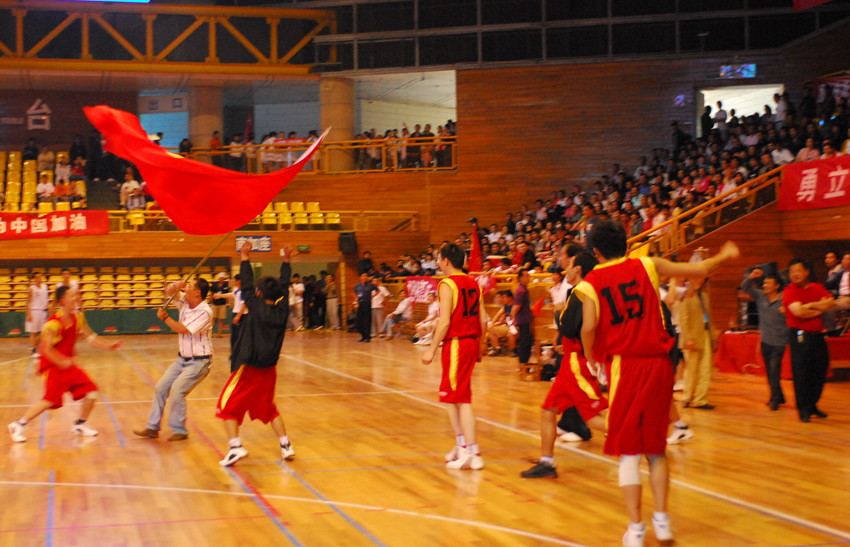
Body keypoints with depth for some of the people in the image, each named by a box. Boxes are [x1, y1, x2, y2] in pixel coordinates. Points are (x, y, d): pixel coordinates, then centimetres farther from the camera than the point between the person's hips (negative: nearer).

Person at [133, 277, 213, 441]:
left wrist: (165, 317, -10)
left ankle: (179, 430, -5)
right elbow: (168, 292, 14)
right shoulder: (185, 302, 3)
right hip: (182, 359, 9)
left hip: (199, 362, -9)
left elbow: (183, 329, -24)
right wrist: (176, 285, -10)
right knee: (160, 387, 6)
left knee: (177, 390, -19)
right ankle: (153, 428, 15)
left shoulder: (205, 312, -21)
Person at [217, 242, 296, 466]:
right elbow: (284, 285, 11)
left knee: (227, 406, 1)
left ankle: (236, 446, -13)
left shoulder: (257, 308, -13)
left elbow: (247, 284, -7)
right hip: (269, 369, 6)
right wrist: (286, 260, 21)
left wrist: (245, 257, 0)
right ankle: (286, 445, 15)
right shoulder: (282, 310, -1)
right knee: (269, 408, 21)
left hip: (249, 369, -6)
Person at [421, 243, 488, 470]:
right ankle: (462, 446, 23)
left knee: (461, 399, -5)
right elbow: (483, 320, 10)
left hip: (455, 343, -8)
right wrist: (480, 347, 19)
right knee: (453, 397, 18)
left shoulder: (447, 284, -11)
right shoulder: (473, 283, 11)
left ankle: (472, 453, -7)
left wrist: (431, 350, -14)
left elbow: (445, 321, -18)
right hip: (472, 342, 8)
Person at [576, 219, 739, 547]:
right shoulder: (647, 266, 6)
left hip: (624, 366, -2)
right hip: (659, 363, 3)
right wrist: (723, 256, 29)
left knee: (628, 451, 5)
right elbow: (699, 270, 10)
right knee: (656, 448, 16)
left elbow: (589, 327, -14)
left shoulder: (591, 282, -1)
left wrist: (591, 358, 4)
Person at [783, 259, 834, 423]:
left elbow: (831, 302, -3)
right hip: (800, 336, -5)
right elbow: (798, 311, -18)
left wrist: (810, 305, -12)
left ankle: (812, 405, 25)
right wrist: (820, 309, -4)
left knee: (820, 371, 9)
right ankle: (804, 410, 3)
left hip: (817, 335, 5)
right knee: (801, 373, -5)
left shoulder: (817, 288, 12)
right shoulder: (789, 291, -4)